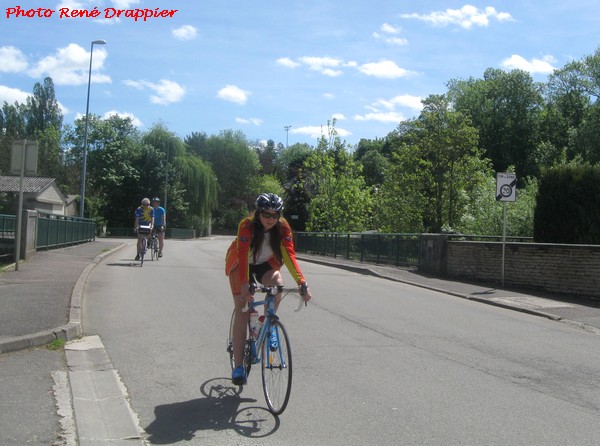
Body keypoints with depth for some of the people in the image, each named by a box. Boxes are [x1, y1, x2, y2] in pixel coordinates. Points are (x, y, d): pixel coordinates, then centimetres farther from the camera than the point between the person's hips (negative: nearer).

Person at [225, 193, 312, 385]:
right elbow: (242, 255, -42)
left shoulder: (283, 227, -23)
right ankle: (238, 366, -8)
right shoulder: (247, 225, -32)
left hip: (266, 264, 2)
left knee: (277, 283, -32)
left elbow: (289, 255, -32)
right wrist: (245, 285, -55)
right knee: (242, 310, -11)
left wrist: (302, 282, -45)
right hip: (240, 264, -2)